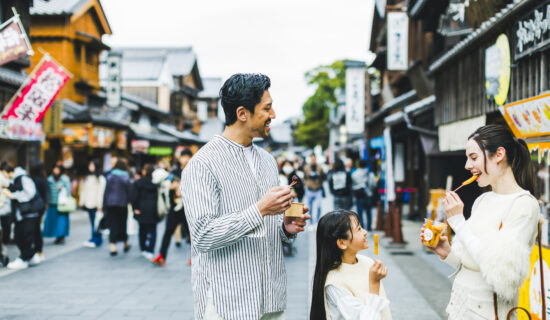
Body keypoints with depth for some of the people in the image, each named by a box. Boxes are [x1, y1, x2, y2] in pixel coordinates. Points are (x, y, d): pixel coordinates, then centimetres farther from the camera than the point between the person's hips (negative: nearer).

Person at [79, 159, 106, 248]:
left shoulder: (101, 179, -6)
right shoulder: (87, 178, 16)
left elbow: (101, 192, -10)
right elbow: (84, 190, 19)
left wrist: (99, 204, -14)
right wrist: (81, 201, 12)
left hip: (96, 205, -6)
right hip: (88, 204, 6)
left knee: (96, 223, -6)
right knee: (92, 223, 9)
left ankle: (96, 240, 0)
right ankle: (93, 239, 14)